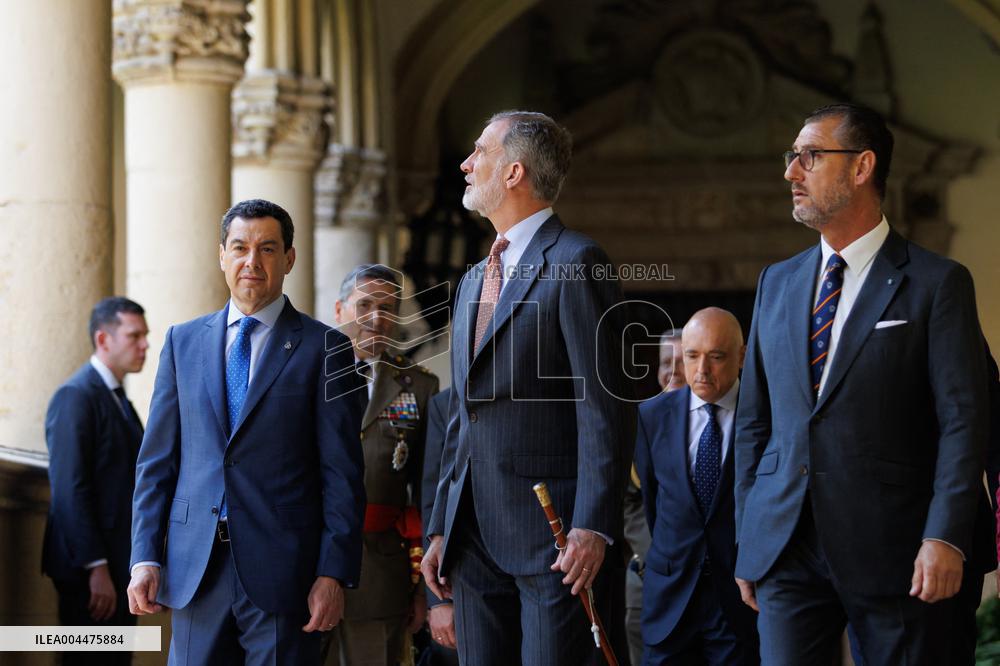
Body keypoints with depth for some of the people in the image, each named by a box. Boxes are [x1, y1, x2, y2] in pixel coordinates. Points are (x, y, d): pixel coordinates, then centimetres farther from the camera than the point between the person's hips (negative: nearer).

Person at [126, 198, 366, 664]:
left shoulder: (323, 349, 2)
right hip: (196, 571, 3)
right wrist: (145, 557, 1)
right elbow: (157, 460, 11)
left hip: (282, 573, -3)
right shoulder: (182, 342, 12)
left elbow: (342, 474, -2)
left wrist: (334, 573, -10)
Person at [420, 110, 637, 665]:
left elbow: (605, 411, -13)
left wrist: (592, 527, -20)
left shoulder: (577, 264, -7)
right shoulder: (474, 282, 20)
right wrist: (442, 530, 17)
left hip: (555, 537, -8)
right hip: (476, 540, 8)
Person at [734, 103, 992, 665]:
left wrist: (945, 538, -17)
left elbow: (963, 421, -7)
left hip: (892, 552, -4)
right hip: (786, 549, 4)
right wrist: (746, 539, 12)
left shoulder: (938, 283, -1)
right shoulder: (777, 283, 15)